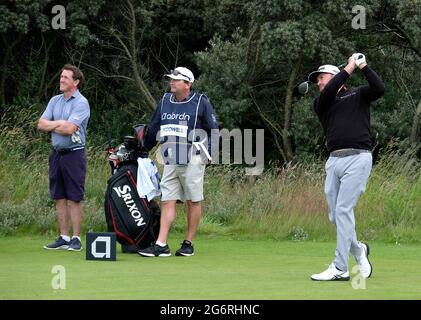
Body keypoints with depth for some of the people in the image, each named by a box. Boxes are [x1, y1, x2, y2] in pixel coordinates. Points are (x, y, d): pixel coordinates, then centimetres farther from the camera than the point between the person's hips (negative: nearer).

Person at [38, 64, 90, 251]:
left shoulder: (81, 103, -8)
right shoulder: (55, 101, 13)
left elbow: (69, 128, -18)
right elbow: (41, 124, 6)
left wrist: (52, 126, -3)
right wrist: (61, 123, -8)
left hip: (74, 154, -7)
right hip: (56, 153, 7)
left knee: (74, 199, -4)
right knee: (59, 198, 8)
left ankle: (76, 239, -1)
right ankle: (63, 237, 14)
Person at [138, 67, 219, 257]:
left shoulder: (201, 102, -2)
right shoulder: (165, 101, 13)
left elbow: (213, 129, 0)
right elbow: (153, 129, 22)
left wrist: (208, 152, -9)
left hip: (192, 160, -5)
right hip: (170, 161, 5)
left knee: (193, 201, 2)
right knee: (167, 201, -1)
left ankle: (188, 243, 9)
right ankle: (161, 245, -6)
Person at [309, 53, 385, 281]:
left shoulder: (358, 95, 11)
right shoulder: (321, 103, 18)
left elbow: (379, 89, -8)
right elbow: (327, 94, -4)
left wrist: (363, 66, -7)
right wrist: (348, 69, -3)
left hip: (357, 157, -5)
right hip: (334, 160, 5)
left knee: (343, 210, -13)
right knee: (335, 216, 4)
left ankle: (340, 268, -14)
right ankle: (358, 250, 28)